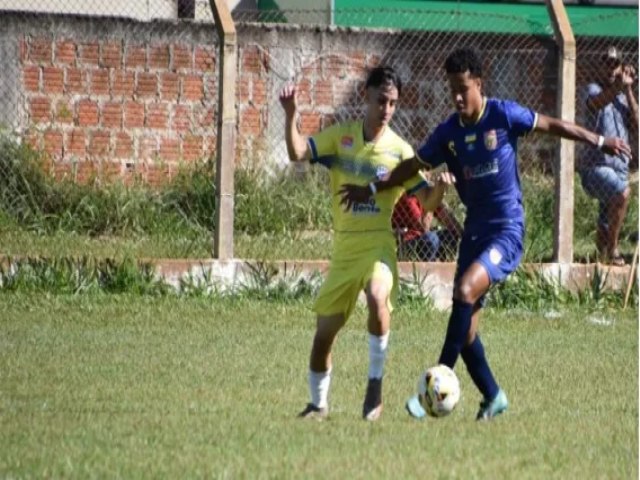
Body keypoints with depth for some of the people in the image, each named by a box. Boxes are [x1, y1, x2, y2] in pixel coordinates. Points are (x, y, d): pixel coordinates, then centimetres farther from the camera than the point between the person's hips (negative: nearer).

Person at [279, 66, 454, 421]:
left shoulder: (400, 150, -1)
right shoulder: (340, 137, 4)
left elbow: (427, 202, -2)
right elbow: (298, 152, -9)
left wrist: (440, 187, -24)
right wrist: (290, 115, -24)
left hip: (378, 244, -3)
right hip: (343, 248, 3)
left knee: (378, 297, -34)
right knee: (324, 332, 6)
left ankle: (375, 384, -20)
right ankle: (318, 404, 28)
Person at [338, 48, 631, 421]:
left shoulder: (504, 114, -8)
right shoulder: (449, 132, 5)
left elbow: (551, 125, 3)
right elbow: (414, 166, 18)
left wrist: (599, 142, 6)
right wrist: (372, 189, 17)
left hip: (508, 229, -6)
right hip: (475, 230, 6)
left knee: (465, 292, -26)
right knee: (467, 328, 3)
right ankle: (493, 397, 19)